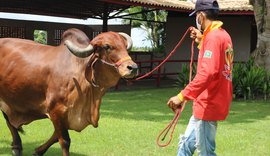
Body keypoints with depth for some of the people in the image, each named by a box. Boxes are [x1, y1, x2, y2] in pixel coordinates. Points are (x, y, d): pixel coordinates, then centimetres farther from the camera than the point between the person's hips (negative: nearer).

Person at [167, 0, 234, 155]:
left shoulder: (212, 37, -18)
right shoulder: (222, 35, 13)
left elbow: (207, 73, -29)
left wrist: (182, 96, -32)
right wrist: (201, 41, 23)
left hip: (208, 105, -10)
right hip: (208, 104, 10)